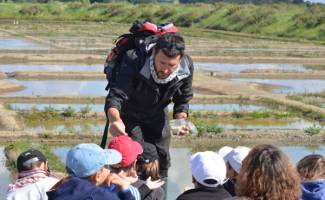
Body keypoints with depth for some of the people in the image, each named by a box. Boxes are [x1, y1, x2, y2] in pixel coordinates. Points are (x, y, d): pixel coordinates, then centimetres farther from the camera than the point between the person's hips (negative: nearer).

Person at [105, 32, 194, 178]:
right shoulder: (134, 62, -39)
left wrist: (181, 120, -27)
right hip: (130, 115, -4)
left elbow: (182, 101, -8)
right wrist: (115, 120, -67)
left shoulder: (187, 67, -26)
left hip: (157, 115, 4)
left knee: (162, 160, 12)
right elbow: (115, 96, -47)